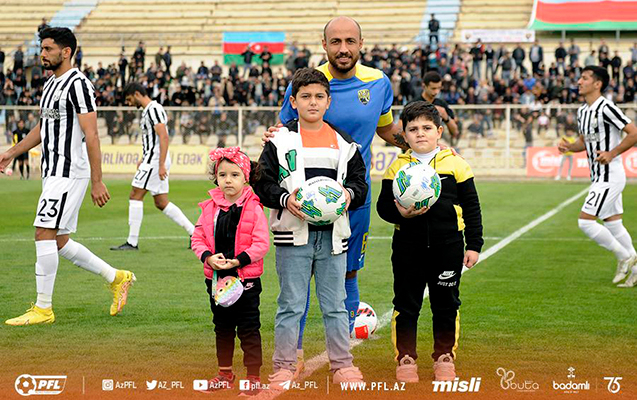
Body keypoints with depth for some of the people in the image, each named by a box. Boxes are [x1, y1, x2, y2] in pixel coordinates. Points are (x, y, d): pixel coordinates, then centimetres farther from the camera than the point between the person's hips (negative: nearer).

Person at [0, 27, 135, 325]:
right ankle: (117, 278, 21)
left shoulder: (78, 84, -13)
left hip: (69, 172, -10)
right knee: (59, 242, 10)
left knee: (44, 234, -11)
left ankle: (43, 308, -5)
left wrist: (97, 182, -21)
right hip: (53, 173, 10)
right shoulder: (51, 84, 17)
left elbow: (91, 136, -18)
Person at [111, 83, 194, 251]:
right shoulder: (148, 110, 18)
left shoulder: (153, 109, -14)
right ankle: (194, 232, 9)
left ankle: (132, 242, -5)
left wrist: (161, 165, -25)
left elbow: (164, 137, -21)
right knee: (161, 203, 10)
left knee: (135, 196, -7)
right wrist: (143, 159, 27)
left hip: (155, 160, -10)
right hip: (151, 160, 10)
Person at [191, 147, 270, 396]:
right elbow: (198, 238, 6)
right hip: (216, 278, 5)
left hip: (246, 277, -5)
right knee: (222, 327, 16)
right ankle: (225, 374, 27)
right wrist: (208, 257, -13)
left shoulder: (253, 208, -10)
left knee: (248, 328, 2)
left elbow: (262, 243, -13)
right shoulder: (210, 207, 2)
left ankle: (253, 377, 10)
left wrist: (238, 261, -21)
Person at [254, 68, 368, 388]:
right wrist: (285, 199, -16)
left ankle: (342, 365, 18)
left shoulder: (343, 143, 9)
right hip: (293, 233, -2)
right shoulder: (280, 141, 2)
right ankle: (284, 366, 11)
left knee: (335, 305, 8)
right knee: (291, 305, 3)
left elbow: (360, 181, 13)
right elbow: (262, 183, 0)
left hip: (332, 233, 2)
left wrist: (350, 194, -8)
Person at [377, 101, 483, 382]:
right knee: (406, 304, 5)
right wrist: (401, 213, -18)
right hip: (408, 246, 0)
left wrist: (473, 245, 2)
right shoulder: (397, 167, 2)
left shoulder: (455, 164, 1)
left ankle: (444, 358, 23)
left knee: (446, 304, 9)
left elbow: (471, 207, 5)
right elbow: (383, 206, 4)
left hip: (448, 246, 0)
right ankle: (406, 359, 17)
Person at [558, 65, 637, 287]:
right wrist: (569, 147, 2)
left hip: (610, 175, -9)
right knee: (613, 224, 12)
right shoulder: (582, 111, 11)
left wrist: (611, 154, -21)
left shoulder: (606, 108, -17)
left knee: (585, 220, -13)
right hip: (599, 176, 9)